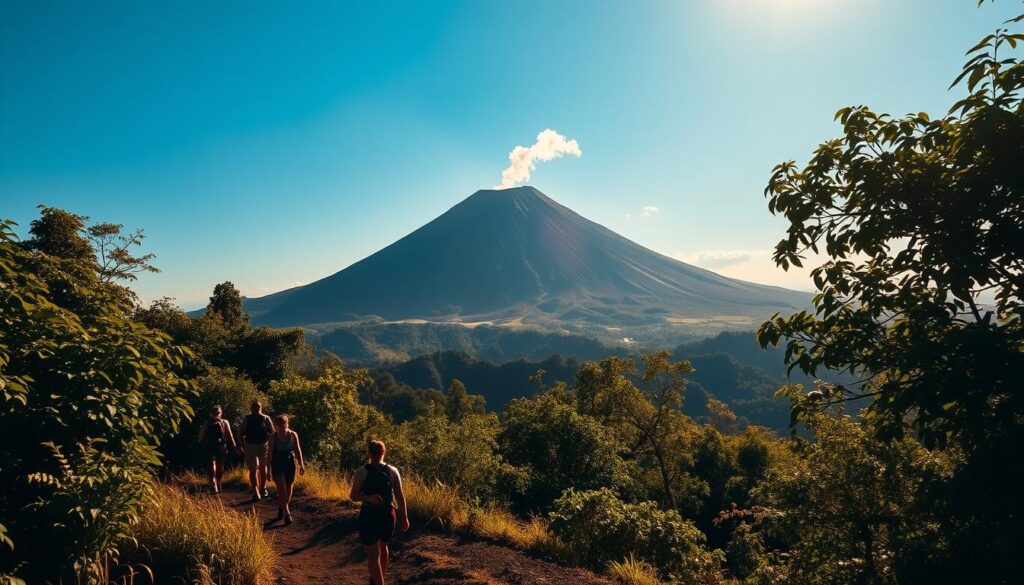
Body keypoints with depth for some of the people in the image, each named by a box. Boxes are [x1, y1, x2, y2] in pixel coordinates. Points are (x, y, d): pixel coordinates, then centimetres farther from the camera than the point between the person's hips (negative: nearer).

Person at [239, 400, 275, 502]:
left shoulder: (247, 418, 1)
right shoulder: (266, 418, 1)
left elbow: (242, 433, -2)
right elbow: (272, 432, -6)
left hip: (250, 446, -1)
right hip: (263, 445, 1)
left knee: (253, 470, 1)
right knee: (263, 467, 20)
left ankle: (255, 491, -15)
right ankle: (263, 490, 25)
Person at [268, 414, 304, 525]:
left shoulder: (293, 435, -2)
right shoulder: (274, 437, -6)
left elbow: (298, 450, 0)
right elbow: (270, 453, -2)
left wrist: (301, 465, -6)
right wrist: (269, 470, -1)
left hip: (290, 464, 2)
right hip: (277, 465, -2)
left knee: (288, 491, 9)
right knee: (282, 490, -10)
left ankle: (281, 511, 29)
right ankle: (287, 514, -8)